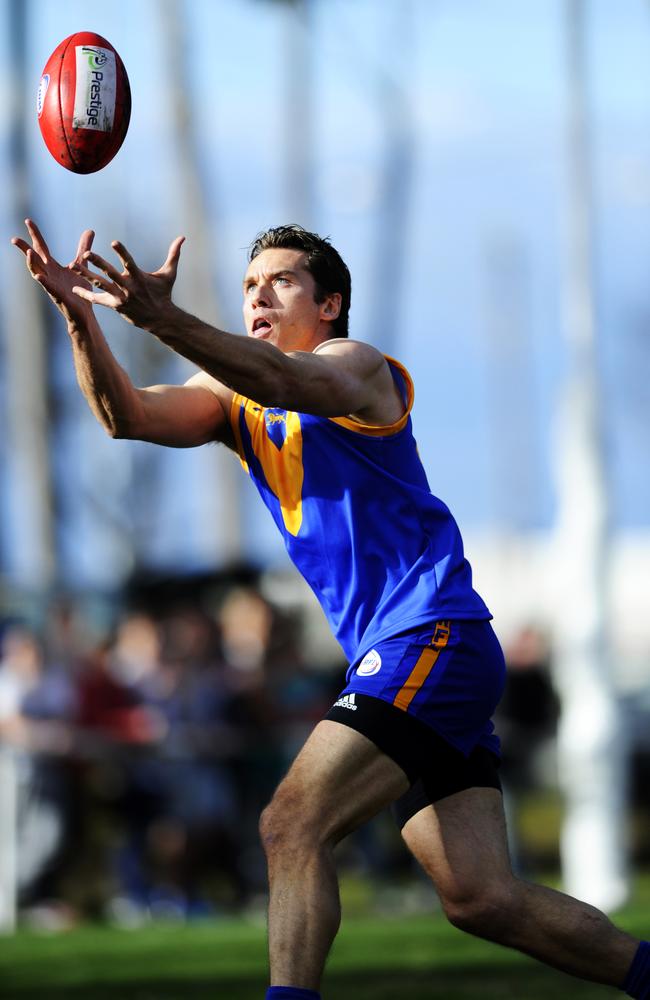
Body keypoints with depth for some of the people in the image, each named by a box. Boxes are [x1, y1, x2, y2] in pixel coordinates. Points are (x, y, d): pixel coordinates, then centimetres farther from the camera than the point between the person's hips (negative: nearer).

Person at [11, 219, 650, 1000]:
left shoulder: (357, 366, -4)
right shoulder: (235, 402, 17)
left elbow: (290, 383, -29)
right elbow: (126, 415, 0)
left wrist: (166, 322, -44)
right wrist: (80, 315, -18)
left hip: (436, 640, -8)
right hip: (398, 660, 8)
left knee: (293, 826, -21)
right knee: (481, 898, 4)